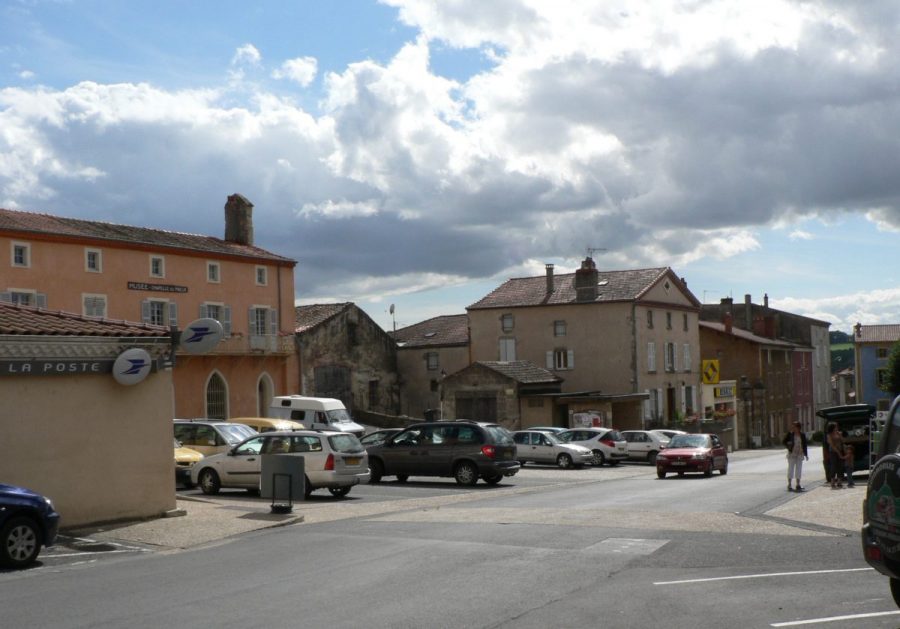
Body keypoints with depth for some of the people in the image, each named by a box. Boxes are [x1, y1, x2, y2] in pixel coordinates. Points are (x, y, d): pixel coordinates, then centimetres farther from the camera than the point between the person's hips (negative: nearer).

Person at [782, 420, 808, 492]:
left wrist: (806, 454, 7)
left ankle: (798, 485, 13)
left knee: (798, 470, 6)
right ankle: (789, 485, 1)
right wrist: (788, 446, -10)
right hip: (792, 454, -3)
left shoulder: (802, 435, 3)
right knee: (791, 469, -2)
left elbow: (804, 445, 8)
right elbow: (783, 442, 2)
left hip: (800, 454, 3)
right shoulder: (790, 434, -5)